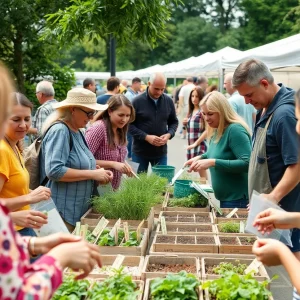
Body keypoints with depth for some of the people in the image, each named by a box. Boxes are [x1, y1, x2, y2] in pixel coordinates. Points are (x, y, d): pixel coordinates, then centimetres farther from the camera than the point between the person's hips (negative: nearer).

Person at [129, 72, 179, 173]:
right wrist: (146, 137, -19)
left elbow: (174, 122, 12)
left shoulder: (168, 101, 2)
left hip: (161, 151, 3)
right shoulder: (137, 101, -10)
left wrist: (169, 134, -8)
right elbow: (129, 124, -9)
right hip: (140, 151, -3)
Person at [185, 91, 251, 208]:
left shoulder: (235, 130, -20)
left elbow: (247, 163, -28)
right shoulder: (216, 131, 6)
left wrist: (213, 162, -30)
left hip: (237, 198, -9)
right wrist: (201, 157, 4)